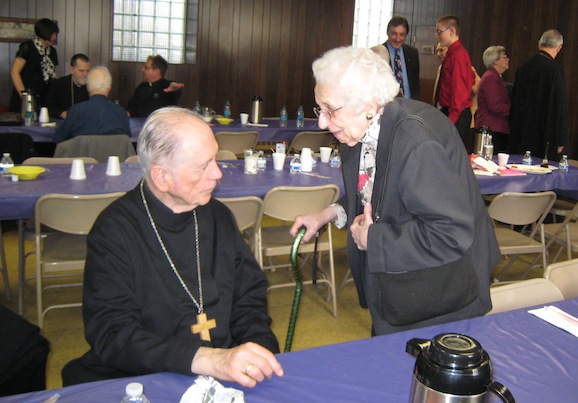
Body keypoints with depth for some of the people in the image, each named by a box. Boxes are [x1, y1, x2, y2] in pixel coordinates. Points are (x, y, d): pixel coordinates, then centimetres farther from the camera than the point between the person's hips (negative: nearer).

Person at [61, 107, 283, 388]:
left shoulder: (218, 216, 6)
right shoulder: (114, 230, -10)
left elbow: (250, 299, 10)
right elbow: (111, 336, -18)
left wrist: (261, 358, -9)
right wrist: (211, 360, -30)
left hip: (225, 376, 3)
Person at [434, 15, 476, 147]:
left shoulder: (458, 54, -14)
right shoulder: (452, 53, 14)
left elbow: (460, 90, -19)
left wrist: (452, 118, -21)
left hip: (457, 116, -9)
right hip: (449, 112, 9)